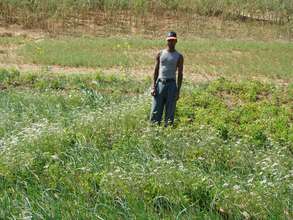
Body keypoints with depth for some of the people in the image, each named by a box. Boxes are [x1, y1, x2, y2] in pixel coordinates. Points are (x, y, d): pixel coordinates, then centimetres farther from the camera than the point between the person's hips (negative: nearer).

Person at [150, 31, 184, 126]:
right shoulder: (160, 54, 9)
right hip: (160, 83, 1)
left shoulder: (179, 56, 5)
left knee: (170, 113, -1)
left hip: (171, 84, -1)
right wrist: (153, 87, -2)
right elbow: (156, 71, 8)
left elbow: (180, 74, 3)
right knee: (155, 112, -3)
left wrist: (178, 91, -4)